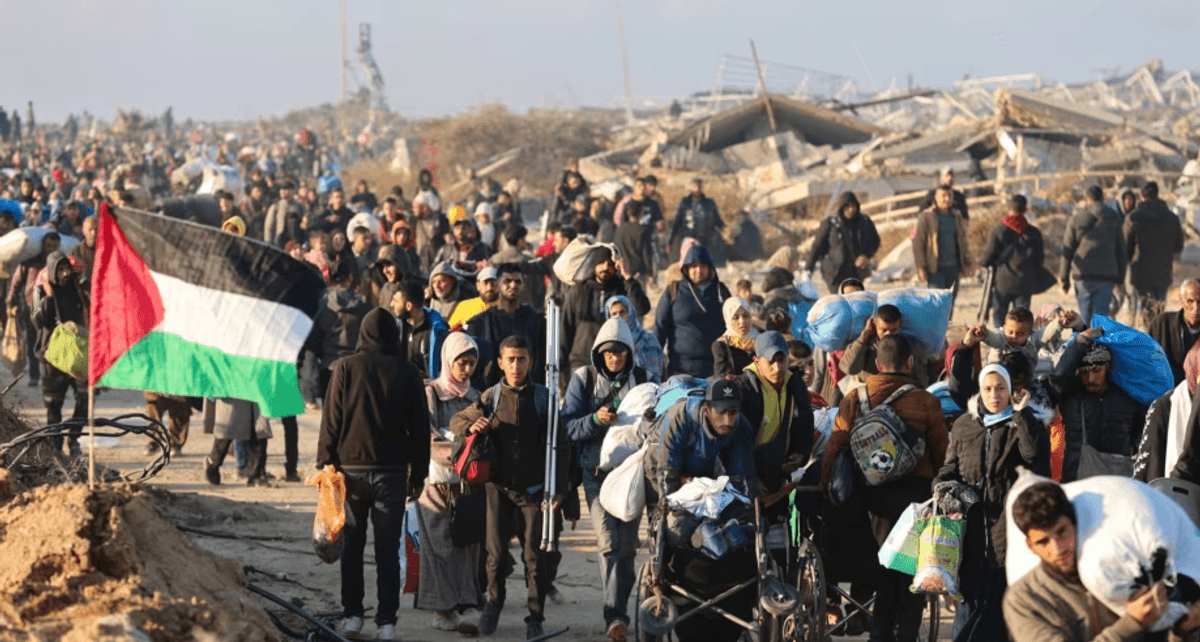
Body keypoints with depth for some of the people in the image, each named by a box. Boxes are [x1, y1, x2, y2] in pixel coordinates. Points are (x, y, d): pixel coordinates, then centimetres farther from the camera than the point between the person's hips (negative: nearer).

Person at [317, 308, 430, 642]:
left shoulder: (346, 367, -4)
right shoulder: (407, 373, 1)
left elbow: (331, 420, -4)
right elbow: (419, 426, 5)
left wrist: (326, 463, 3)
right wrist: (418, 474, 12)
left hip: (351, 467, -1)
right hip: (392, 472, 1)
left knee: (352, 545, 11)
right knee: (388, 549, 3)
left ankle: (352, 614, 10)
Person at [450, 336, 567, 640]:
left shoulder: (543, 397, 0)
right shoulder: (491, 396, 4)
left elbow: (559, 446, 2)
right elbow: (456, 421, 13)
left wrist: (558, 487, -4)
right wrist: (471, 426, -11)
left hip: (533, 489, -1)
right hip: (499, 486, 1)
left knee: (535, 556, -1)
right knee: (496, 552, 1)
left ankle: (535, 618, 10)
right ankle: (494, 600, 26)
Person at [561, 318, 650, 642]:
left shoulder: (640, 378, 8)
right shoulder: (583, 378, 4)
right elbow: (569, 426, -2)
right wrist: (596, 419, -20)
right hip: (597, 470, -2)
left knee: (627, 546, 0)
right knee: (608, 543, -15)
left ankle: (617, 613, 12)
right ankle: (615, 616, -18)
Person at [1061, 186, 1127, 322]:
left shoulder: (1077, 218, 3)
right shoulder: (1114, 219, 6)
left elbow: (1067, 250, 4)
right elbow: (1121, 251, 9)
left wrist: (1064, 278, 10)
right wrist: (1120, 278, 17)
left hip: (1083, 276, 0)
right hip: (1107, 275, 0)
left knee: (1085, 316, 8)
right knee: (1100, 315, 0)